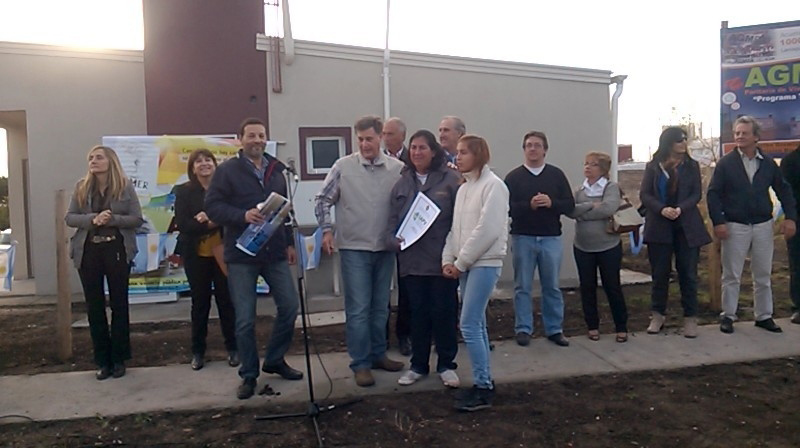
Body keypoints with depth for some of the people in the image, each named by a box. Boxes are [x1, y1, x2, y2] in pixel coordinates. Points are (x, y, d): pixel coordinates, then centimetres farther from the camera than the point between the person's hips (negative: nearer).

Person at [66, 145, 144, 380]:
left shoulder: (125, 186, -2)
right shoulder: (81, 187, 6)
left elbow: (137, 219, -4)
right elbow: (70, 217, 2)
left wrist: (113, 219, -20)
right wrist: (93, 219, -16)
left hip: (117, 250, -2)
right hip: (88, 251, 3)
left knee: (119, 304, 5)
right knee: (94, 306, 6)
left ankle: (118, 359, 15)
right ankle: (102, 360, 16)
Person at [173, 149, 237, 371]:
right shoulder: (184, 191, -1)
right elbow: (182, 224, -10)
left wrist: (212, 217, -20)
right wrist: (212, 224, -18)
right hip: (196, 255, 0)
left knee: (226, 300, 7)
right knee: (200, 302, 9)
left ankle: (232, 348, 20)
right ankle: (198, 351, 20)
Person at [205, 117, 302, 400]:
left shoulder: (276, 170, 13)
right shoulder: (227, 170, -4)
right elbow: (212, 206, -10)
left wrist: (290, 242, 15)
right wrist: (243, 216, -24)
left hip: (275, 252, 5)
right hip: (241, 254, -5)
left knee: (289, 305, 6)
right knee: (245, 319, 2)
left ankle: (275, 360, 27)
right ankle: (249, 375, 17)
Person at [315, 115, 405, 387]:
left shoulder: (397, 169, -1)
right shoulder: (343, 167, -4)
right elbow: (323, 200, 3)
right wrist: (326, 230, -4)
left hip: (385, 248, 3)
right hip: (354, 248, -2)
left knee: (380, 307, 15)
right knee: (358, 309, -1)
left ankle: (378, 354, 29)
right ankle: (360, 363, 10)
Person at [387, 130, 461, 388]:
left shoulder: (450, 180, -4)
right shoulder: (402, 183, 10)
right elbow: (393, 219, 13)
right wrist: (394, 240, -5)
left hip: (442, 260, -3)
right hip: (412, 260, 4)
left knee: (444, 313, 6)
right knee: (418, 313, 13)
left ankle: (446, 365, 22)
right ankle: (418, 365, 26)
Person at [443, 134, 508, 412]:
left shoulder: (493, 185, -11)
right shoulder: (463, 188, 15)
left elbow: (487, 230, -19)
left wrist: (460, 262, -14)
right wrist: (448, 259, 0)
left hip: (484, 264, -8)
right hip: (466, 265, 8)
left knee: (469, 325, -11)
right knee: (476, 324, 11)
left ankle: (483, 388, 0)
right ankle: (484, 383, 21)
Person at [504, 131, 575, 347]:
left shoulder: (556, 175, 6)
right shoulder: (514, 177, 2)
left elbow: (570, 205, 2)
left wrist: (551, 203, -16)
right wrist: (529, 205, -21)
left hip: (551, 238, 1)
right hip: (523, 238, -1)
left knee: (552, 286, 9)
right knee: (522, 287, 5)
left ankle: (554, 329, 19)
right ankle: (523, 329, 15)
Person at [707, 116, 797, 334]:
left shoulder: (768, 163, 4)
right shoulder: (725, 163, -5)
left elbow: (784, 190, 9)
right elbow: (713, 193, -7)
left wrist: (790, 217, -1)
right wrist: (718, 222, -15)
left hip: (763, 225, 3)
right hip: (735, 226, -3)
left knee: (763, 275, 10)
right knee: (731, 275, 4)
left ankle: (764, 316, 22)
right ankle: (727, 316, 14)